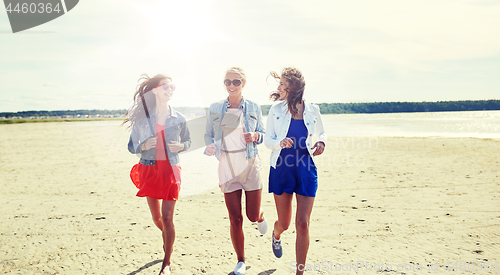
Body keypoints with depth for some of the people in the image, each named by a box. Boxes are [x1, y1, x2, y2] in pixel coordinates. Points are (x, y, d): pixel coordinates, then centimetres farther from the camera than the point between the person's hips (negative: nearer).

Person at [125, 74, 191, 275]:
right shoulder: (142, 117, 0)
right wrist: (144, 146, -16)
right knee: (156, 217, 12)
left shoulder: (178, 118, 1)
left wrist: (180, 146, -8)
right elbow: (131, 147, 4)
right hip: (149, 170, 1)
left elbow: (188, 141, 14)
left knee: (167, 217, -5)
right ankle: (167, 239, 47)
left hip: (170, 169, -1)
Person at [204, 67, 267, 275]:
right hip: (227, 166, 1)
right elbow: (208, 135, 10)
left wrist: (255, 136, -13)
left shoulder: (253, 108, 3)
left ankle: (260, 217, 44)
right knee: (235, 219, 2)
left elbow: (263, 134, 10)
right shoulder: (215, 109, 4)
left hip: (251, 165, 0)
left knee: (253, 215, 3)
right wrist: (209, 147, -12)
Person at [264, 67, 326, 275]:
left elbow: (321, 133, 17)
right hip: (282, 168, 0)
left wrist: (321, 143, -5)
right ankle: (276, 234, 49)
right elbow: (267, 140, 0)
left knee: (303, 224, -5)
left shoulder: (312, 110, 0)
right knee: (284, 223, 10)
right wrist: (280, 142, -21)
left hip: (305, 168, 0)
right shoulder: (276, 109, -1)